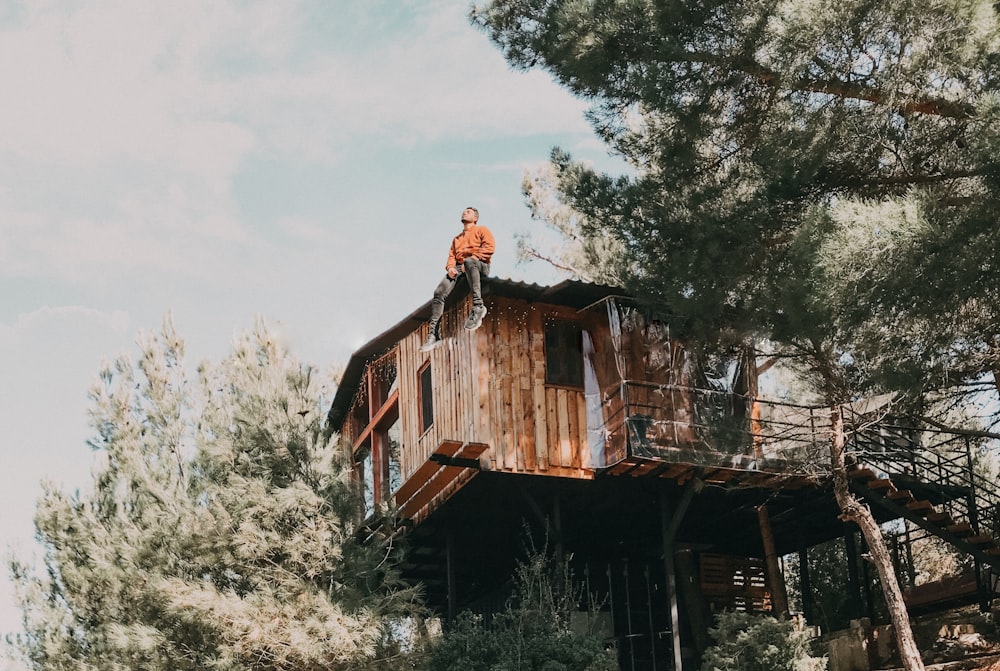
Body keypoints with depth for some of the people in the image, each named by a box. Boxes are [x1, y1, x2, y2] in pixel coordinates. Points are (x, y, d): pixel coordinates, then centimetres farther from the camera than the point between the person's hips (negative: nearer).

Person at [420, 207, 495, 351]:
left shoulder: (481, 230, 18)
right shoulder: (457, 239, 36)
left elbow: (489, 247, -1)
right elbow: (451, 256, 23)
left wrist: (472, 258, -12)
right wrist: (450, 267, -1)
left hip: (480, 265, -5)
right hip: (459, 268, 5)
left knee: (469, 262, -44)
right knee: (439, 292, -20)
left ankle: (478, 306, -49)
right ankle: (433, 333, -23)